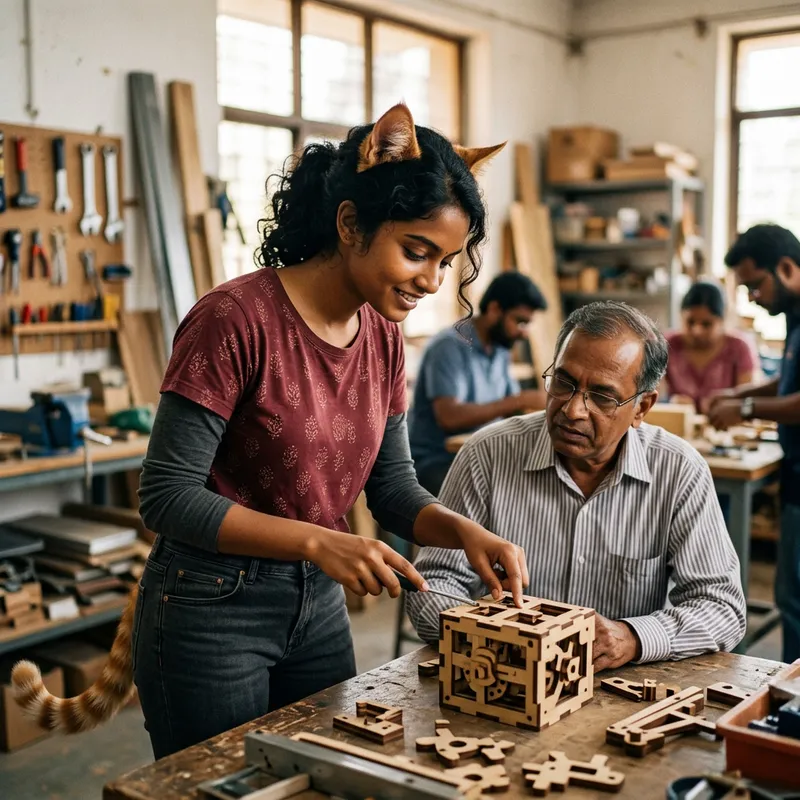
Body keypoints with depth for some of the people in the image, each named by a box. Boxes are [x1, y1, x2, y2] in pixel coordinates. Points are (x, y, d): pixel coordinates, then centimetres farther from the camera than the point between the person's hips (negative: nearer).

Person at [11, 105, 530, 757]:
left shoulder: (383, 334, 0)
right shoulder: (236, 319, -22)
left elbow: (391, 482, 6)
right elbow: (168, 496, -21)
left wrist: (464, 530, -13)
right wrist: (318, 541, -28)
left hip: (318, 604, 7)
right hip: (212, 607, -7)